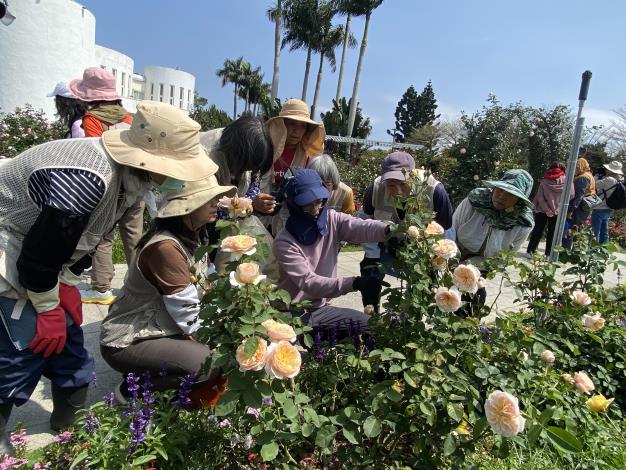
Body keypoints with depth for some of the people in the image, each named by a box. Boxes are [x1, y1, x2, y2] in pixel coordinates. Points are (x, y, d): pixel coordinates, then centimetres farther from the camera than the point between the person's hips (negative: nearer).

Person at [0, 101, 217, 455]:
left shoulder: (126, 171, -4)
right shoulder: (88, 179, -35)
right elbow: (41, 249, -28)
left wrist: (68, 285, 4)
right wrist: (48, 309, -14)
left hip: (44, 259, 9)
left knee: (68, 343, 14)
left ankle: (71, 427, 35)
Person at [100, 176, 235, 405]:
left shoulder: (190, 236, 3)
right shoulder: (165, 247, -27)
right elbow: (185, 308, -25)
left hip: (159, 328, 9)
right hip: (126, 342, -9)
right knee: (210, 362, -24)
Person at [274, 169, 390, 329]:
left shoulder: (332, 220, -5)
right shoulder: (284, 243, -19)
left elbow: (360, 227, -25)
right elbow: (309, 283, -28)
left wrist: (389, 231, -48)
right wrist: (355, 283, -40)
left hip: (320, 308, 6)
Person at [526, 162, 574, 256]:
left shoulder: (544, 181, -3)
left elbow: (540, 197, -9)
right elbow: (571, 195, -6)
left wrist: (547, 210, -10)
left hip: (542, 210, 1)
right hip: (557, 211, -1)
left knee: (538, 231, 9)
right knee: (552, 233, 9)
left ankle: (530, 251, 11)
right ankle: (548, 253, 13)